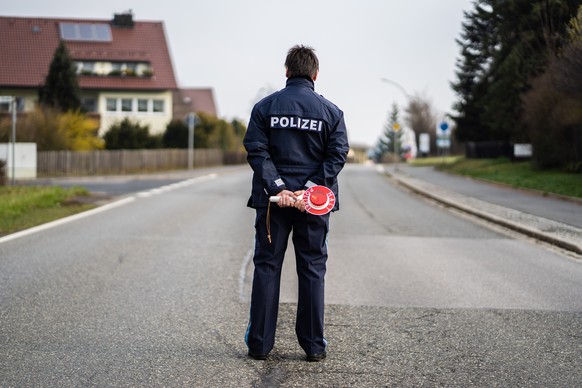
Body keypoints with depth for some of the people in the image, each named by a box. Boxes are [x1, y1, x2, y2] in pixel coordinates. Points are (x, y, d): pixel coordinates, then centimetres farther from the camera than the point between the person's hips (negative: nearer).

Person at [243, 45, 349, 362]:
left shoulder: (265, 107, 1)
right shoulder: (331, 111, 2)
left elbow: (256, 151, -8)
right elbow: (337, 156, -6)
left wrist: (277, 188, -12)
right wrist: (310, 189, -12)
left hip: (272, 201, 0)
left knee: (266, 267, 7)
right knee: (312, 270, 8)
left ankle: (260, 343, 8)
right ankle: (313, 345, 10)